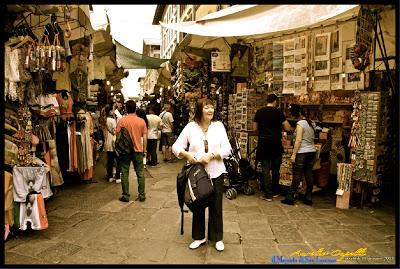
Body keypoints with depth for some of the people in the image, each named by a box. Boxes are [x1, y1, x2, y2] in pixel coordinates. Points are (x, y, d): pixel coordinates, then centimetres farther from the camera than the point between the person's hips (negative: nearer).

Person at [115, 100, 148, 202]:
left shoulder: (122, 120, -7)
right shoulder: (141, 121, -2)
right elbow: (144, 138, 0)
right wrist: (144, 150, 9)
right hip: (138, 150, 1)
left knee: (124, 173, 8)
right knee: (140, 173, 10)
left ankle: (125, 195, 12)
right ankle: (142, 195, 14)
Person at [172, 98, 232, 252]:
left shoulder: (218, 126, -2)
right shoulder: (190, 127, -3)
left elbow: (227, 149, -5)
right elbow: (176, 146, -1)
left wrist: (211, 155, -20)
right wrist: (187, 154, -20)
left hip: (216, 173, 0)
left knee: (216, 206, 10)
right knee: (197, 206, 13)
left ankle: (217, 238, 28)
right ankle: (199, 237, 32)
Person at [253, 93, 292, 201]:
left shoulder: (259, 112, 2)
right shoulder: (278, 112, -4)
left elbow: (255, 128, 9)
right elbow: (288, 128, -4)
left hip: (263, 143, 0)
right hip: (276, 143, 0)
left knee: (265, 169, 3)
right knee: (276, 168, 14)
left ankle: (268, 194, 3)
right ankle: (275, 191, 25)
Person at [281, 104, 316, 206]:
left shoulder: (300, 123, -13)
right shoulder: (312, 123, 8)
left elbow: (298, 140, -17)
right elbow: (312, 137, 14)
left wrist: (293, 154, -13)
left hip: (302, 153, -6)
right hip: (312, 151, 7)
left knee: (297, 176, -2)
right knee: (309, 175, 10)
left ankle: (290, 198, 5)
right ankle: (308, 198, 16)